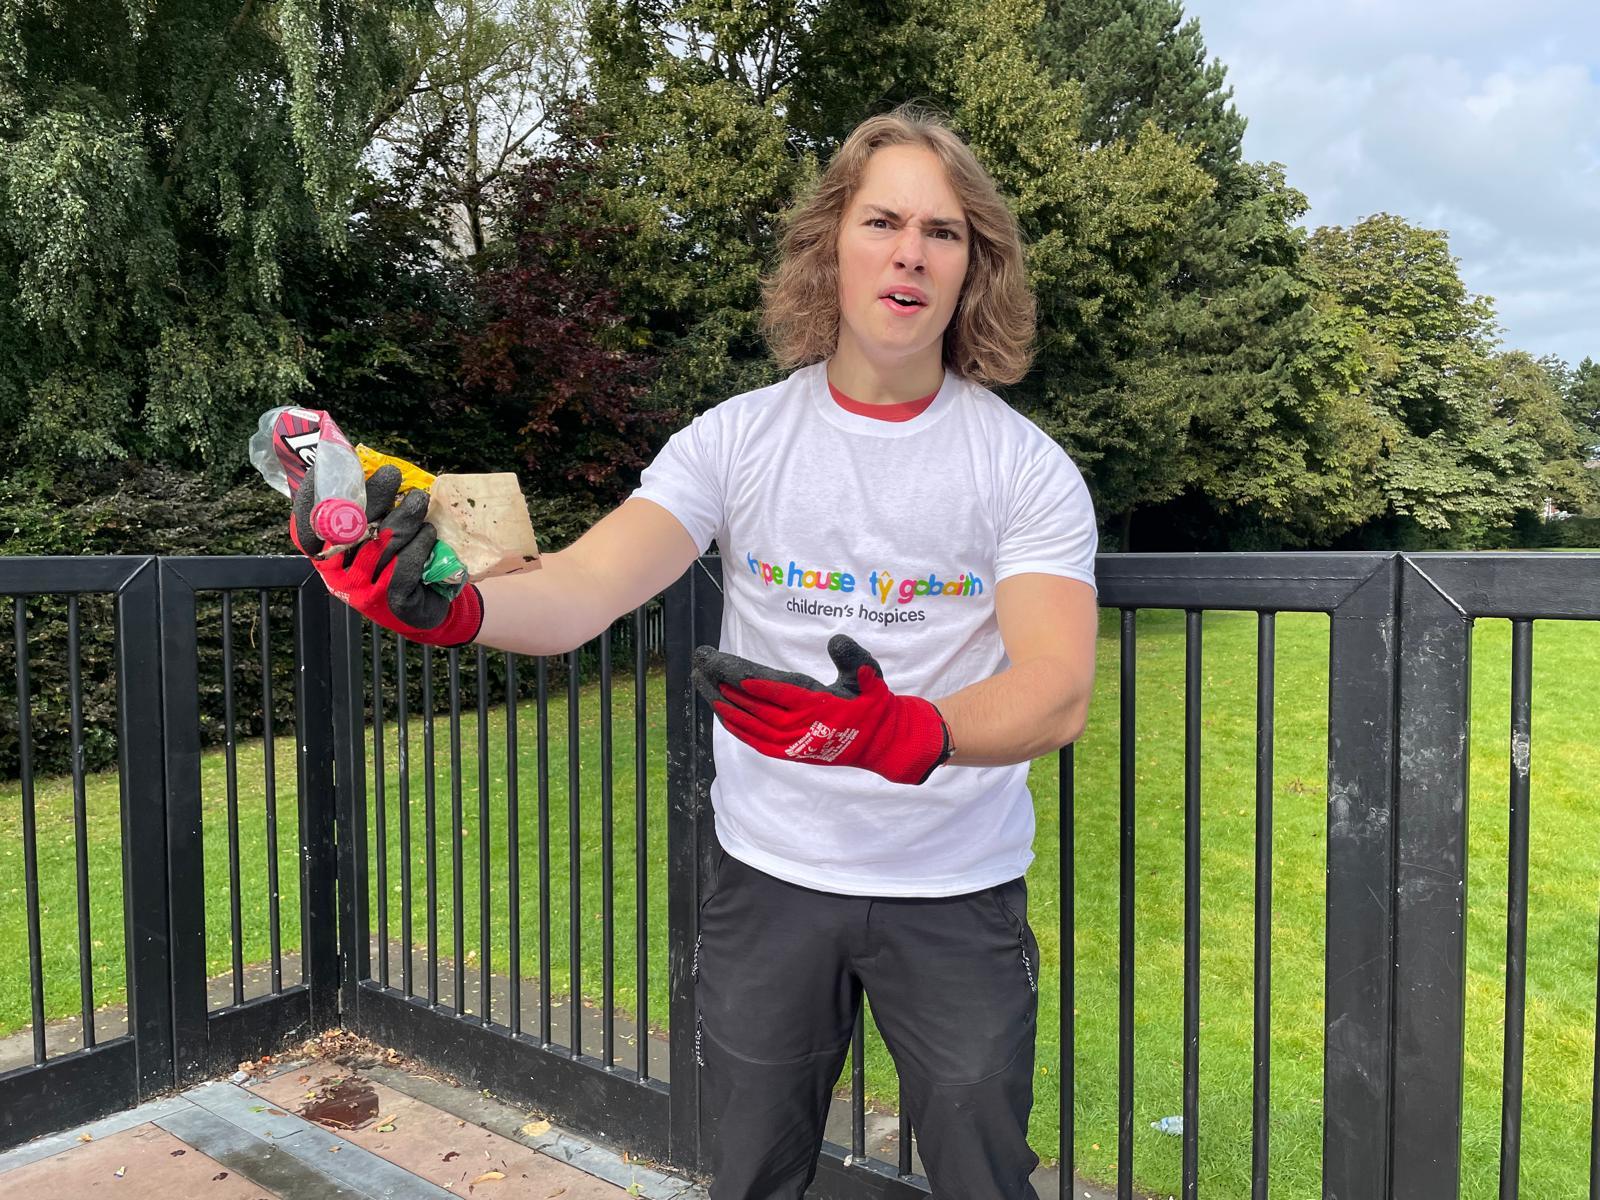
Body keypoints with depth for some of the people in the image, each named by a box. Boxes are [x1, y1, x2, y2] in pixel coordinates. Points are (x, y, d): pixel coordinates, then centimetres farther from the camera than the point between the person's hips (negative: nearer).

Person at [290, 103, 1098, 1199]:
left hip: (958, 892, 0)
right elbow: (583, 590, -17)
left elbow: (1057, 692, -19)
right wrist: (452, 609, -38)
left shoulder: (1027, 467, -8)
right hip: (769, 875, 1)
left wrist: (901, 733, -39)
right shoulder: (737, 438, -5)